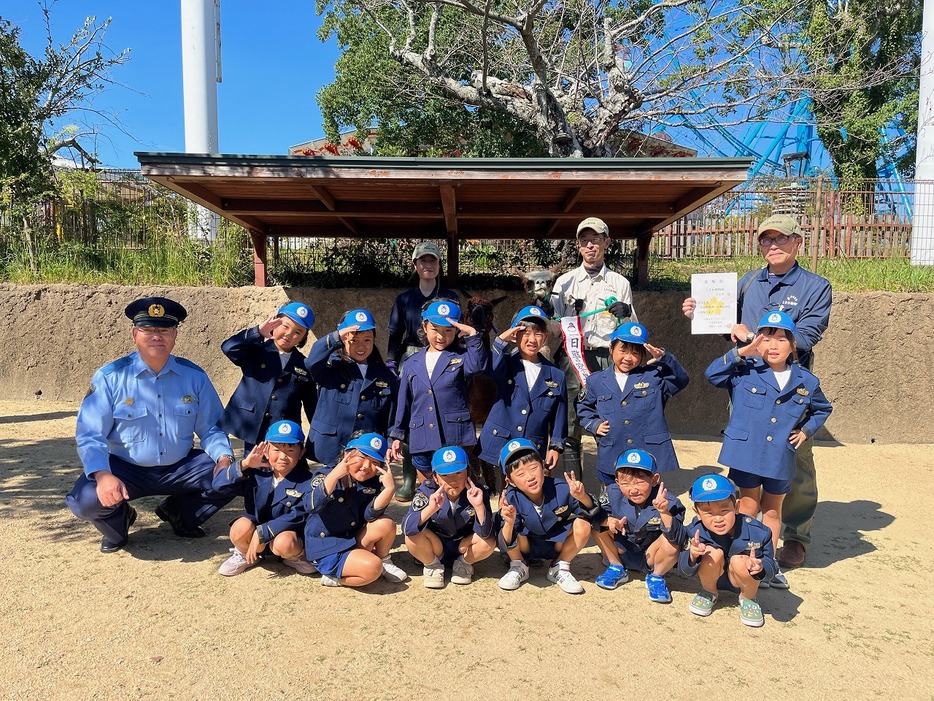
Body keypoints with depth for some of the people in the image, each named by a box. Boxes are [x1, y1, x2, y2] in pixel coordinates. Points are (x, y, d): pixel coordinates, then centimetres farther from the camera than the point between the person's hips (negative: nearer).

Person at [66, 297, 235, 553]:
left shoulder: (194, 376, -2)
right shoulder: (110, 377, -9)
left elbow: (211, 428, 2)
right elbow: (89, 434, -13)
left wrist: (224, 458, -19)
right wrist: (102, 474, -31)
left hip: (179, 468, 2)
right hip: (126, 469, -2)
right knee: (85, 500, -29)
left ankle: (179, 513, 13)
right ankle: (119, 520, 11)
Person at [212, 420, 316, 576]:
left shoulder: (307, 482, -14)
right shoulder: (257, 473, -6)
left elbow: (297, 516, -20)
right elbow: (219, 484, -10)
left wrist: (261, 532, -27)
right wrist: (244, 464, -25)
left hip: (287, 532, -3)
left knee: (284, 544, -36)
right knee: (242, 526, -29)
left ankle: (296, 556, 1)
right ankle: (244, 555, 4)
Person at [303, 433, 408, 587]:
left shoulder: (373, 484, 0)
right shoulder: (325, 476, -12)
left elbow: (371, 515, -16)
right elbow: (311, 507, -31)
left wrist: (389, 489, -30)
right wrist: (334, 475, -41)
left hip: (353, 541, 6)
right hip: (325, 549, -6)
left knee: (386, 524, -18)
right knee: (372, 568, -27)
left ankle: (385, 562, 7)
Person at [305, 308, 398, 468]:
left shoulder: (386, 376, 10)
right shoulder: (332, 366, 4)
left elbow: (392, 419, 12)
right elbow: (311, 362, -19)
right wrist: (336, 337, -26)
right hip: (329, 449, -1)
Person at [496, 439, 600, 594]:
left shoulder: (561, 489, -26)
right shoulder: (510, 498, -28)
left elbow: (592, 514, -16)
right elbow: (507, 544, -30)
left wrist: (582, 497, -39)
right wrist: (509, 523, -52)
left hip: (556, 545, 1)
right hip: (525, 547, -1)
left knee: (583, 525, -24)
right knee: (514, 532, -32)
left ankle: (559, 568, 0)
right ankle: (518, 567, 1)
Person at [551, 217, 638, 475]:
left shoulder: (620, 283, 13)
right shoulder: (565, 282, 13)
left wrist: (627, 313, -8)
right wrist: (570, 314, -9)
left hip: (607, 360, 0)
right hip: (572, 358, 0)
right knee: (570, 431, 0)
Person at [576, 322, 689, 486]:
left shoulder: (654, 376, 5)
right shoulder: (597, 381, 8)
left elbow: (681, 379, -8)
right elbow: (584, 407, 22)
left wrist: (664, 358, -21)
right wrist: (594, 425, 5)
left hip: (649, 458, -1)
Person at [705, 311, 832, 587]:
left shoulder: (806, 382, 3)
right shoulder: (745, 372, -5)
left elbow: (822, 409, 20)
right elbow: (713, 374, -14)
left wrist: (806, 430, 5)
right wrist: (742, 352, -18)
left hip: (780, 459, 3)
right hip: (747, 453, -3)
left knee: (772, 510, 17)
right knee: (749, 507, 9)